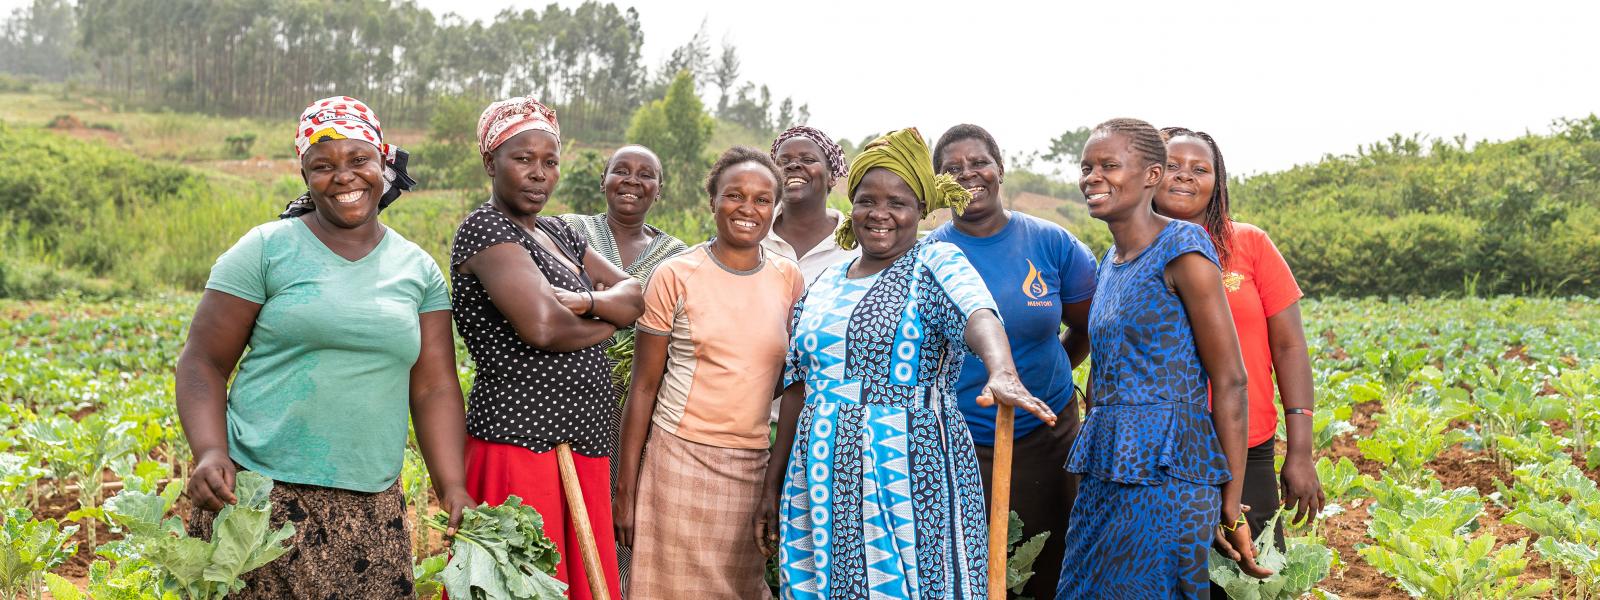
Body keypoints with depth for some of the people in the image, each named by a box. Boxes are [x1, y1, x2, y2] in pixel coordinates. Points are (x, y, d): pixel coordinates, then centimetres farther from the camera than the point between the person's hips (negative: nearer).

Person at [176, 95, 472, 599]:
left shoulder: (419, 270, 9)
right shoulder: (265, 250, 0)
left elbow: (435, 388, 6)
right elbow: (201, 363, 0)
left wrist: (453, 489, -4)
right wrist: (211, 453, -16)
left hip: (372, 509, 3)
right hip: (260, 495, -2)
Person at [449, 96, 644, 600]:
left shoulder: (557, 233, 17)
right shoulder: (486, 228, -8)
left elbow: (635, 295, 12)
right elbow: (542, 327, -21)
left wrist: (584, 302, -9)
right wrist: (606, 322, -2)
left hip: (581, 441, 8)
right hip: (521, 443, -8)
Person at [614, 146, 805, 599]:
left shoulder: (789, 280, 5)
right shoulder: (675, 277, -3)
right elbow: (644, 387, -1)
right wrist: (626, 489, -3)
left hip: (755, 468, 3)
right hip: (682, 462, -3)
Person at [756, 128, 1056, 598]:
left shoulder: (936, 265, -4)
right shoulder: (824, 286, 13)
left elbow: (978, 316, -25)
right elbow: (798, 388, 16)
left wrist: (1002, 372, -47)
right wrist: (774, 487, 15)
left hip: (911, 480, -5)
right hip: (824, 481, 5)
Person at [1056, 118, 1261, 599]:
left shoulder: (1182, 249, -10)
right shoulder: (1110, 261, 14)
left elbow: (1230, 381, -11)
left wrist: (1232, 505, -10)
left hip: (1165, 470, -8)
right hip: (1106, 470, 8)